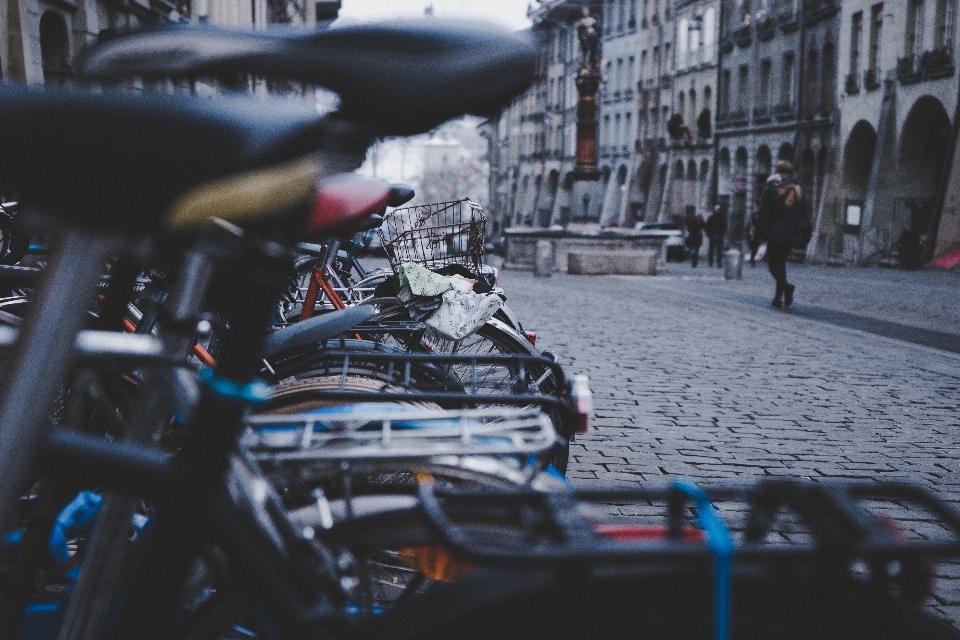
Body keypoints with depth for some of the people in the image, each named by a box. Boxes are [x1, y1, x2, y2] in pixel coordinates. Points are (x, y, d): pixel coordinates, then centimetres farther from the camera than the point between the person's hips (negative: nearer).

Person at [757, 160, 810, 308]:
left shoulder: (770, 190, -5)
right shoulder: (798, 191, 8)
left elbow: (764, 214, -7)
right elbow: (804, 214, 8)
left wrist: (763, 231, 0)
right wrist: (802, 232, 12)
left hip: (775, 235, -5)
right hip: (791, 236, 5)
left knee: (773, 264, 2)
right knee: (781, 263, 15)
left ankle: (786, 285, -26)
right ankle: (779, 297, 11)